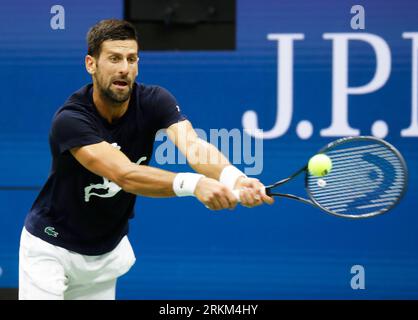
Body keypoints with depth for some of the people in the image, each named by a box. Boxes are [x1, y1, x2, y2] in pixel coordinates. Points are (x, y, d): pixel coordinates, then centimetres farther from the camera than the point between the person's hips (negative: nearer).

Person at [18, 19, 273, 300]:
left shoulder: (153, 102, -14)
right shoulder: (70, 120, -28)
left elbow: (194, 147, -31)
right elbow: (125, 175, -39)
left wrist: (233, 178, -54)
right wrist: (193, 184, -56)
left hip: (108, 251, 4)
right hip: (50, 247, -4)